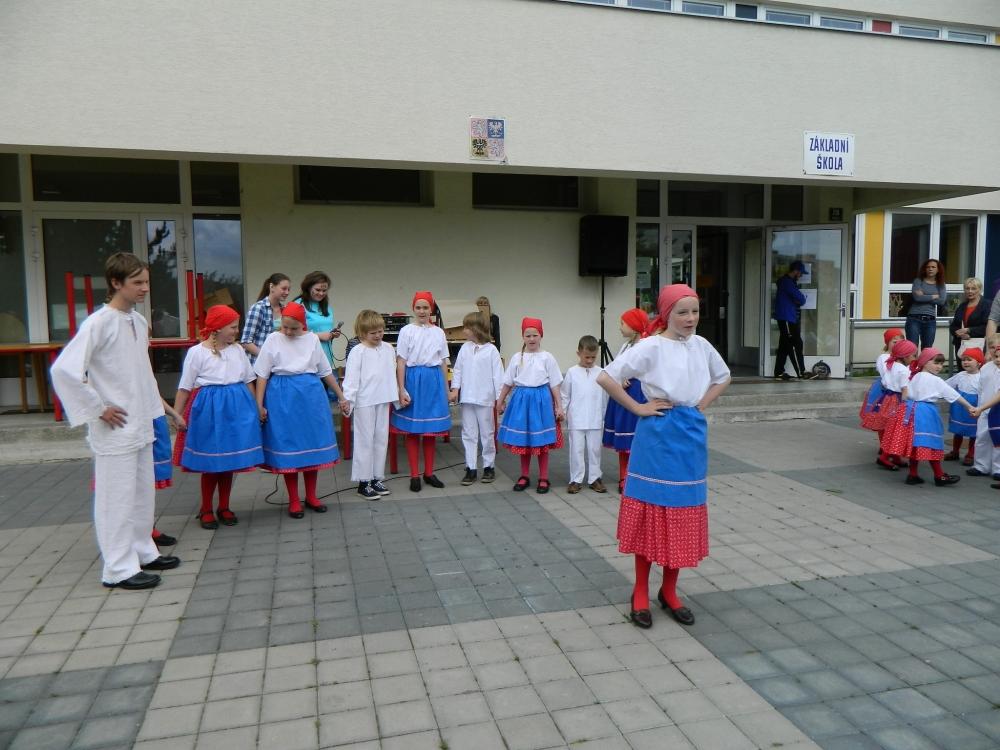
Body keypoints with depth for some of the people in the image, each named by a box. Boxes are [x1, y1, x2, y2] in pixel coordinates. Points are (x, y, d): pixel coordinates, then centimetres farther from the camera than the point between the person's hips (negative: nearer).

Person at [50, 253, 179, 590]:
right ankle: (119, 569, 11)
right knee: (117, 497, 1)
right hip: (115, 429, -8)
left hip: (141, 425, 8)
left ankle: (142, 552, 31)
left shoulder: (139, 321, 8)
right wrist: (98, 409, -17)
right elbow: (63, 370, -23)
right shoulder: (99, 323, -16)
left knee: (143, 492, 17)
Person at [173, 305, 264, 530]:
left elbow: (249, 381, 14)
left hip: (237, 407, 4)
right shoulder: (196, 352, -6)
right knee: (209, 462, 4)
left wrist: (255, 408, 15)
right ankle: (205, 510, 19)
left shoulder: (238, 350, 6)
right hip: (209, 408, -4)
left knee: (230, 460, 9)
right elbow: (184, 388, -4)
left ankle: (224, 508, 23)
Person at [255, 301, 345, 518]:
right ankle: (294, 500, 14)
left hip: (311, 395, 3)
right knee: (287, 445, 2)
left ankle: (311, 496, 21)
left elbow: (325, 371, 13)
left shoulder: (312, 339, 5)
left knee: (312, 443, 7)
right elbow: (262, 375, -1)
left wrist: (341, 395, 16)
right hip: (283, 397, -2)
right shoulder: (273, 340, -2)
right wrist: (259, 405, -6)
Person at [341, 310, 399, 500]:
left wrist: (396, 395, 18)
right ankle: (363, 482, 9)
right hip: (364, 402, -6)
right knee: (365, 441, 0)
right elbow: (351, 377, -13)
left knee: (381, 439, 11)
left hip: (383, 400, 6)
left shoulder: (388, 348, 9)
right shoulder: (358, 352, -7)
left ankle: (376, 478, 22)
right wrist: (347, 399, -22)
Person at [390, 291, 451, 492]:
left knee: (431, 430, 9)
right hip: (413, 379, -3)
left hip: (434, 381, 3)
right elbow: (401, 362, -5)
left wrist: (446, 389, 10)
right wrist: (401, 389, -11)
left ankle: (429, 473, 20)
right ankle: (414, 475, 11)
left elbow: (443, 362, 11)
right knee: (412, 430, 2)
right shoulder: (407, 331, -2)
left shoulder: (438, 332, 8)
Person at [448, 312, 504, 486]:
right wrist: (455, 390, -2)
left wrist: (499, 398, -8)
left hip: (485, 399, -4)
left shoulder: (491, 350, -7)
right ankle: (470, 468, 14)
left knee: (487, 434, 7)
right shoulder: (465, 348, 4)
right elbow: (458, 370, 8)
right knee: (468, 434, 7)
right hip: (467, 398, 4)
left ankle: (489, 466, 20)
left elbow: (498, 374, -6)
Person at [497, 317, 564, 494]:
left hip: (541, 399, -2)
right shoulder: (517, 358, 3)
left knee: (542, 442, 4)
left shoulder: (547, 358, -3)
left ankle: (543, 478, 15)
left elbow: (554, 385, 0)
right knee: (522, 441, 8)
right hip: (521, 399, 2)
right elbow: (508, 383, 12)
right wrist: (500, 402, 16)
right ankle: (524, 476, 22)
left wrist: (559, 406, -2)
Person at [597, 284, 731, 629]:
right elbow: (606, 378, -15)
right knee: (651, 513, 2)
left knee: (683, 514, 10)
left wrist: (702, 405, 9)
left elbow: (723, 377, 24)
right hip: (658, 436, -5)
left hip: (691, 436, 5)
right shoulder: (651, 347, -10)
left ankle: (669, 592, 26)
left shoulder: (701, 345, 7)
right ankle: (640, 593, 17)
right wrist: (638, 408, -12)